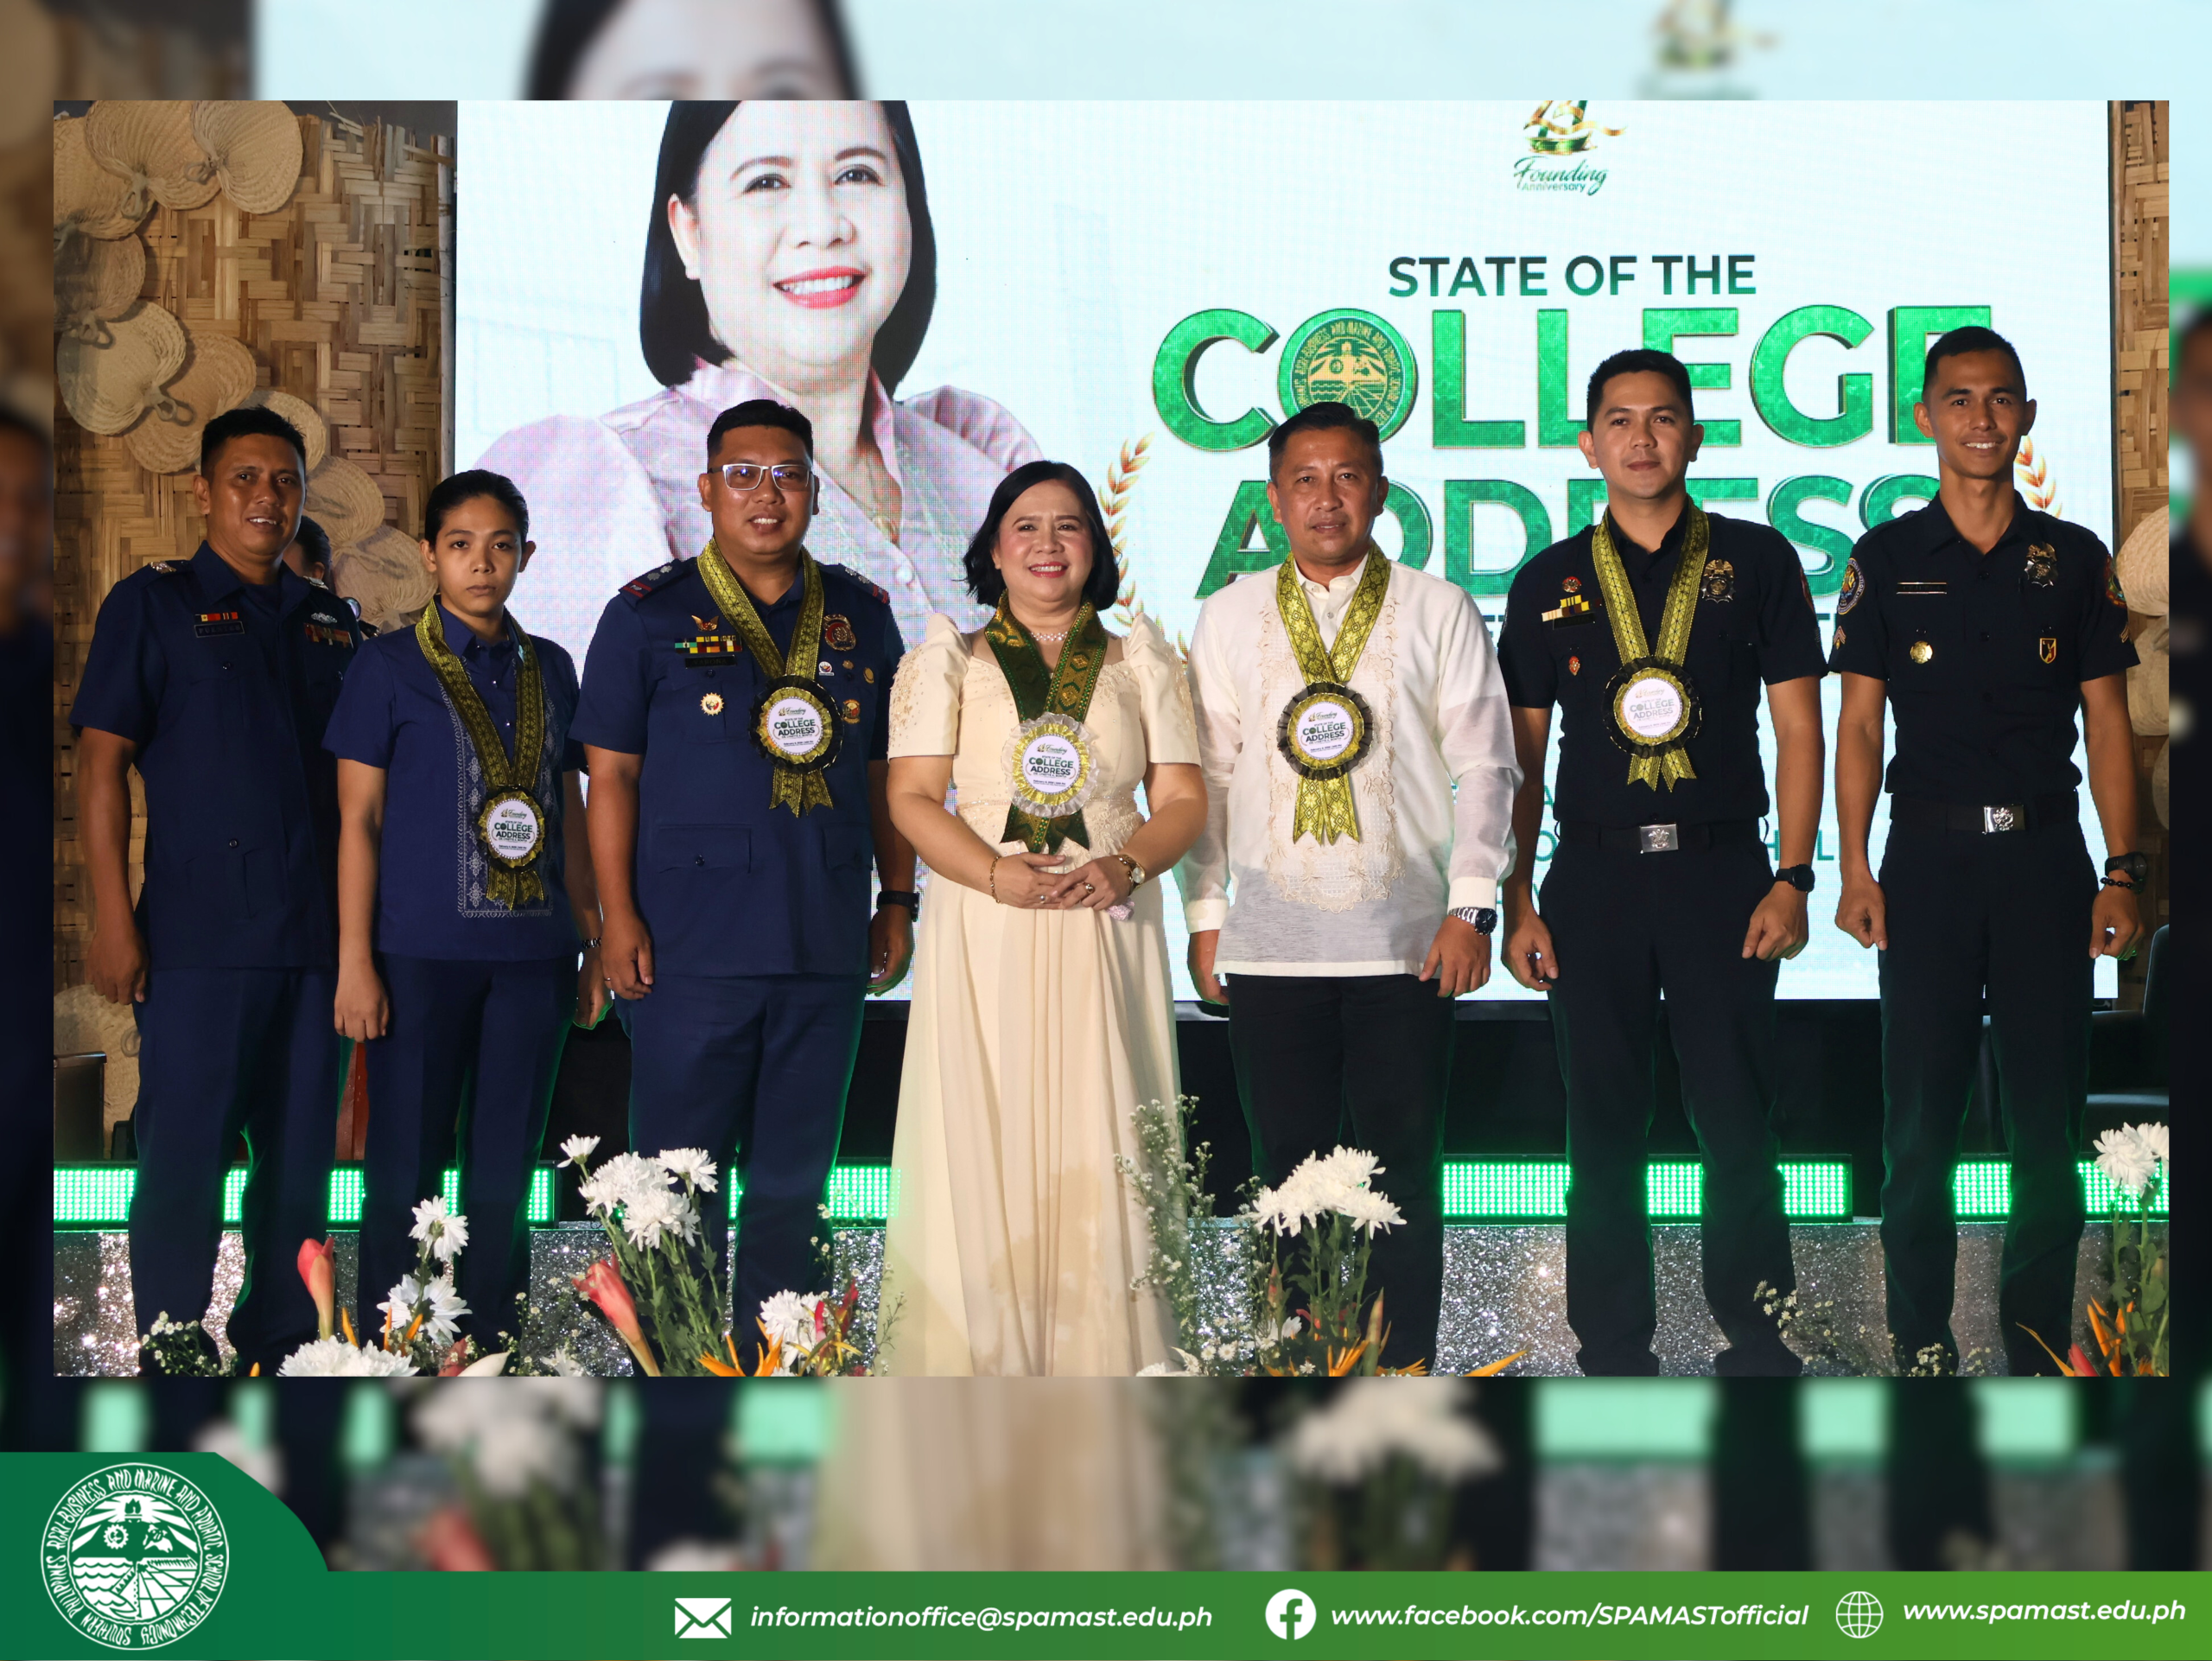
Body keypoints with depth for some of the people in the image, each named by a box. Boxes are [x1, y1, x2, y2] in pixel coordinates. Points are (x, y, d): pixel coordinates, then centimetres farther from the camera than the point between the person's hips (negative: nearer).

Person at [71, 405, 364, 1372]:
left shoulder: (330, 625, 15)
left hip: (315, 933, 5)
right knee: (184, 1155, -3)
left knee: (299, 1156, 9)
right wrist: (113, 920, -11)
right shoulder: (152, 604, 2)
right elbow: (101, 763, -3)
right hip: (196, 932, -4)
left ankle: (279, 1352, 19)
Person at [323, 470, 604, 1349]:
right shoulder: (391, 664, 0)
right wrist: (355, 962, -8)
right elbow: (359, 819, -3)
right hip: (421, 952, -4)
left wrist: (594, 941, 13)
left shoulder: (549, 669, 11)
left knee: (505, 1168, 7)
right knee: (406, 1165, -1)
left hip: (532, 952, 4)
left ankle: (488, 1348, 15)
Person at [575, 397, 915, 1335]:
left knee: (795, 1177, 10)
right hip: (691, 942, -3)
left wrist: (899, 900, 9)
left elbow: (886, 770, 15)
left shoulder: (860, 616, 11)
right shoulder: (651, 614, 1)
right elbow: (612, 773, -1)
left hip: (828, 942, 3)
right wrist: (617, 916, -8)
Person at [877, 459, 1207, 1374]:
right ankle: (976, 1362, -3)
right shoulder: (948, 661, 12)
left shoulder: (1141, 662, 16)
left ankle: (1105, 1362, -2)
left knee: (1100, 1156, -5)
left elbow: (1183, 800, 9)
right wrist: (997, 873, -15)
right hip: (983, 936, -1)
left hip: (1108, 931, 1)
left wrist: (1125, 865, -12)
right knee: (982, 1147, -6)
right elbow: (912, 798, 2)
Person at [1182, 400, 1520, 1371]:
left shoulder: (1439, 614, 7)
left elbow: (1484, 764, 4)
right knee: (1287, 1175, 3)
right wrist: (1204, 914, 5)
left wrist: (1472, 905, -4)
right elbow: (1205, 774, 11)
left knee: (1405, 1172, 1)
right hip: (1269, 947, 1)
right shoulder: (1229, 619, 11)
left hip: (1406, 945, -1)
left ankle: (1404, 1374, 8)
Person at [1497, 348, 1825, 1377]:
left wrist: (1792, 880, -5)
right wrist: (1515, 904, 2)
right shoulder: (1550, 583, 9)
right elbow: (1520, 753, 10)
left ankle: (1755, 1339, 14)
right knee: (1603, 1128, 5)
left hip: (1722, 869, -1)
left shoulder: (1755, 561, 5)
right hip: (1594, 875, 1)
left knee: (1738, 1119, 1)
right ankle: (1613, 1351, 14)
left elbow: (1797, 725, 3)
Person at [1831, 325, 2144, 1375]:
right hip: (1929, 853, -1)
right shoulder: (1887, 559, 4)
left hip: (2046, 854, 1)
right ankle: (1922, 1337, 11)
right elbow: (1859, 723, 4)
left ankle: (2038, 1343, 12)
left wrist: (2121, 874, -1)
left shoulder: (2074, 560, 6)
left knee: (2050, 1111, 3)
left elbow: (2107, 723, 7)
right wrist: (1854, 871, -5)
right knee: (1920, 1112, 1)